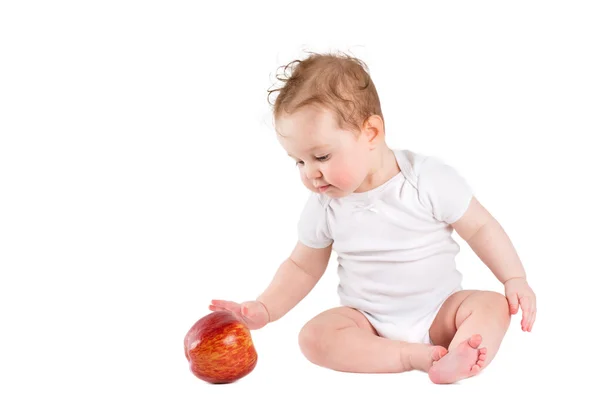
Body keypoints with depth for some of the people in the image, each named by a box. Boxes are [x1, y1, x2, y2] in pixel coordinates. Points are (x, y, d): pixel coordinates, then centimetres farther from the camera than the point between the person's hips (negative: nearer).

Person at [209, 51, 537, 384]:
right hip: (368, 322, 2)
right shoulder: (324, 206, -5)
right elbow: (302, 267, 6)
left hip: (438, 312, -1)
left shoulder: (429, 180, -15)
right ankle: (420, 356, -28)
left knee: (494, 305, -24)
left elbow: (481, 228, -4)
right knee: (314, 336, -24)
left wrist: (515, 279, -12)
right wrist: (263, 310, -5)